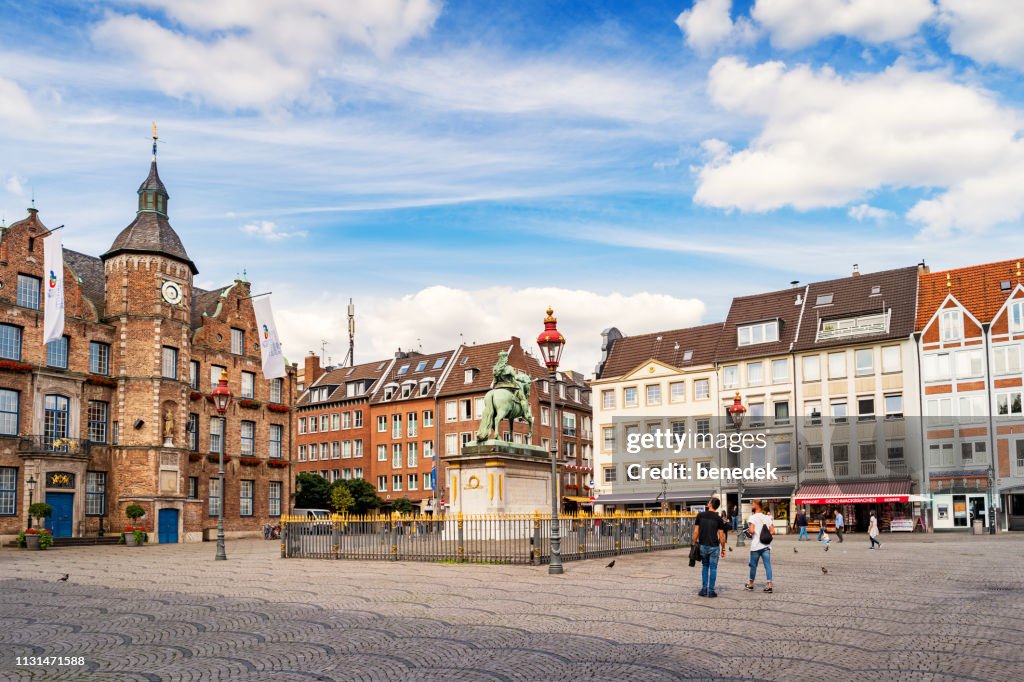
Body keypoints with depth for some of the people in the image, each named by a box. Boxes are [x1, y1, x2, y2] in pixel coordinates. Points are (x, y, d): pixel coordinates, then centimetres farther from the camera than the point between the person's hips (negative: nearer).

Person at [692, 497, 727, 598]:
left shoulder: (700, 515, -2)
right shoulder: (718, 519, -5)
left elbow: (696, 531, -3)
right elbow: (721, 536, -5)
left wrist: (694, 543, 7)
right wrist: (723, 549, 6)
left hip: (703, 546, 2)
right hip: (714, 546, -2)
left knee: (704, 567, 17)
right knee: (713, 568, 7)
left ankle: (704, 589, 13)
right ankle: (711, 591, 6)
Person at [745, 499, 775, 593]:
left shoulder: (753, 517, -10)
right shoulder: (767, 518, 8)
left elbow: (752, 530, -21)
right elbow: (772, 531, 5)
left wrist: (748, 530, 0)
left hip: (756, 546, -4)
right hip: (766, 546, 4)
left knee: (753, 565, 9)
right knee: (767, 565, 1)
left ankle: (751, 584, 21)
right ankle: (769, 584, -6)